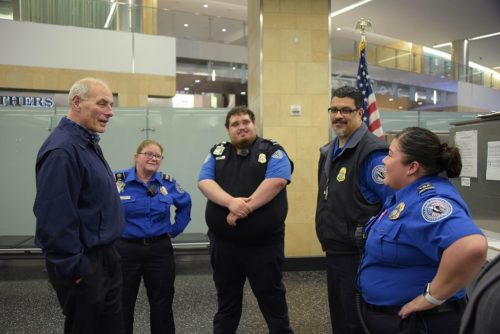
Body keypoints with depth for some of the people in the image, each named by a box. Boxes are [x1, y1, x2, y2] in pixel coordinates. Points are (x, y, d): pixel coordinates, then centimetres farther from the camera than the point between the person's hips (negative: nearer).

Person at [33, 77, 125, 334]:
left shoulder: (88, 143, 9)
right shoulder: (62, 150, -23)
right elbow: (55, 220, -26)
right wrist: (75, 270, -19)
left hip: (104, 256, 10)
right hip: (83, 266, -9)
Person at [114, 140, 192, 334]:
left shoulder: (168, 183, 2)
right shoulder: (117, 180, -6)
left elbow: (185, 204, 18)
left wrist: (174, 230, 11)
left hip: (160, 250, 2)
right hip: (125, 250, -2)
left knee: (162, 304, 11)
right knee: (122, 305, 9)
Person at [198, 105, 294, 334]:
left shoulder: (272, 151, -1)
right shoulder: (217, 153, 10)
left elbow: (275, 181, -16)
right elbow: (204, 182, -3)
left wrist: (246, 208, -22)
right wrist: (231, 202, -20)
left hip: (264, 242, -3)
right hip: (223, 242, 4)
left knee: (272, 298, 10)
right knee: (226, 299, 19)